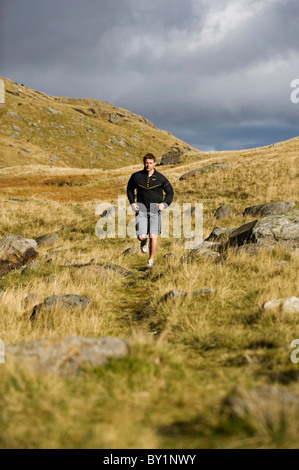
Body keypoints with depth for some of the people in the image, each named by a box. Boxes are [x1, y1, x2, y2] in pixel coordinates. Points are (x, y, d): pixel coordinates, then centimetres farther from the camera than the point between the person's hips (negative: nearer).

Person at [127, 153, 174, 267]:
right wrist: (132, 203, 4)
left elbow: (170, 192, 9)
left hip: (155, 210, 0)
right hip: (141, 209, 0)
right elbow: (130, 189, 16)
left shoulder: (160, 178, -3)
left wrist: (164, 204, -6)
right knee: (141, 236, -11)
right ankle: (144, 241, 28)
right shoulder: (136, 176, -1)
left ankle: (151, 260, 14)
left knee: (154, 236, -5)